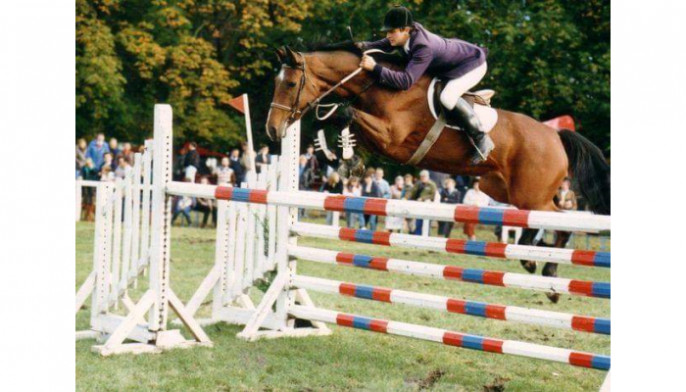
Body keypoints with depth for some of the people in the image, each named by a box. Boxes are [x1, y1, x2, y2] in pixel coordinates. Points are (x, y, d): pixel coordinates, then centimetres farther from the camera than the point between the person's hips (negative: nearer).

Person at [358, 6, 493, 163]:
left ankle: (482, 139, -16)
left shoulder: (423, 47, -39)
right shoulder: (410, 33, -14)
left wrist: (375, 67, -44)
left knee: (448, 97, -30)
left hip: (473, 64, -10)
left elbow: (406, 81, -44)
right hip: (456, 54, 10)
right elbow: (386, 44, 5)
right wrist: (363, 46, -13)